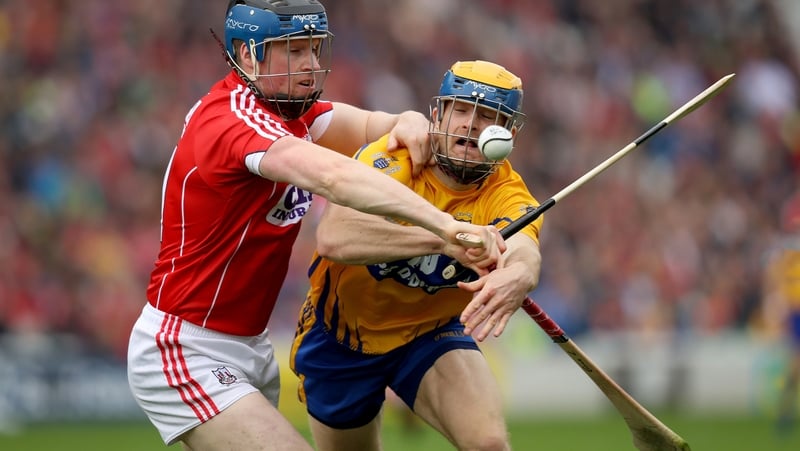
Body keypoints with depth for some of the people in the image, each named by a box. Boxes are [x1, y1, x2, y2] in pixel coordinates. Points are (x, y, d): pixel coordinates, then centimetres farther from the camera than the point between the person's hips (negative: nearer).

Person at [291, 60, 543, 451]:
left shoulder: (507, 196, -19)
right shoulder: (391, 161, -26)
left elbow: (525, 251, -44)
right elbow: (332, 238, -45)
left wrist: (518, 275, -69)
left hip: (431, 335, 1)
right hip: (341, 338, -1)